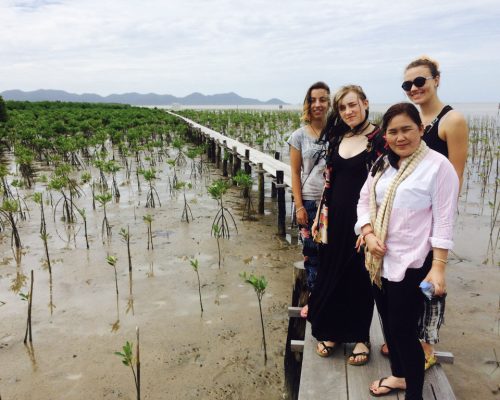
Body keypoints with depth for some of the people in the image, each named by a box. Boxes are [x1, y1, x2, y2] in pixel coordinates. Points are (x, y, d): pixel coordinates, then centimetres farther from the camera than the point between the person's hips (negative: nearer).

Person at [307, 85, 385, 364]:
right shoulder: (337, 139, 8)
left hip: (362, 217, -5)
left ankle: (361, 336, 26)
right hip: (335, 217, 6)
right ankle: (332, 331, 31)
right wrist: (320, 216, 10)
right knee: (332, 274, 13)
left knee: (360, 277, 7)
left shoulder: (379, 140, -9)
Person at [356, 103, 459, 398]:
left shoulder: (438, 165, -12)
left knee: (404, 329, 1)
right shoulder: (382, 164, 7)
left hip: (411, 263, -7)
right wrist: (368, 233, -7)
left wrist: (438, 267, -17)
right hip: (380, 259, 7)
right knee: (388, 322, 20)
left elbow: (444, 221, -14)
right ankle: (399, 375, 43)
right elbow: (365, 201, 11)